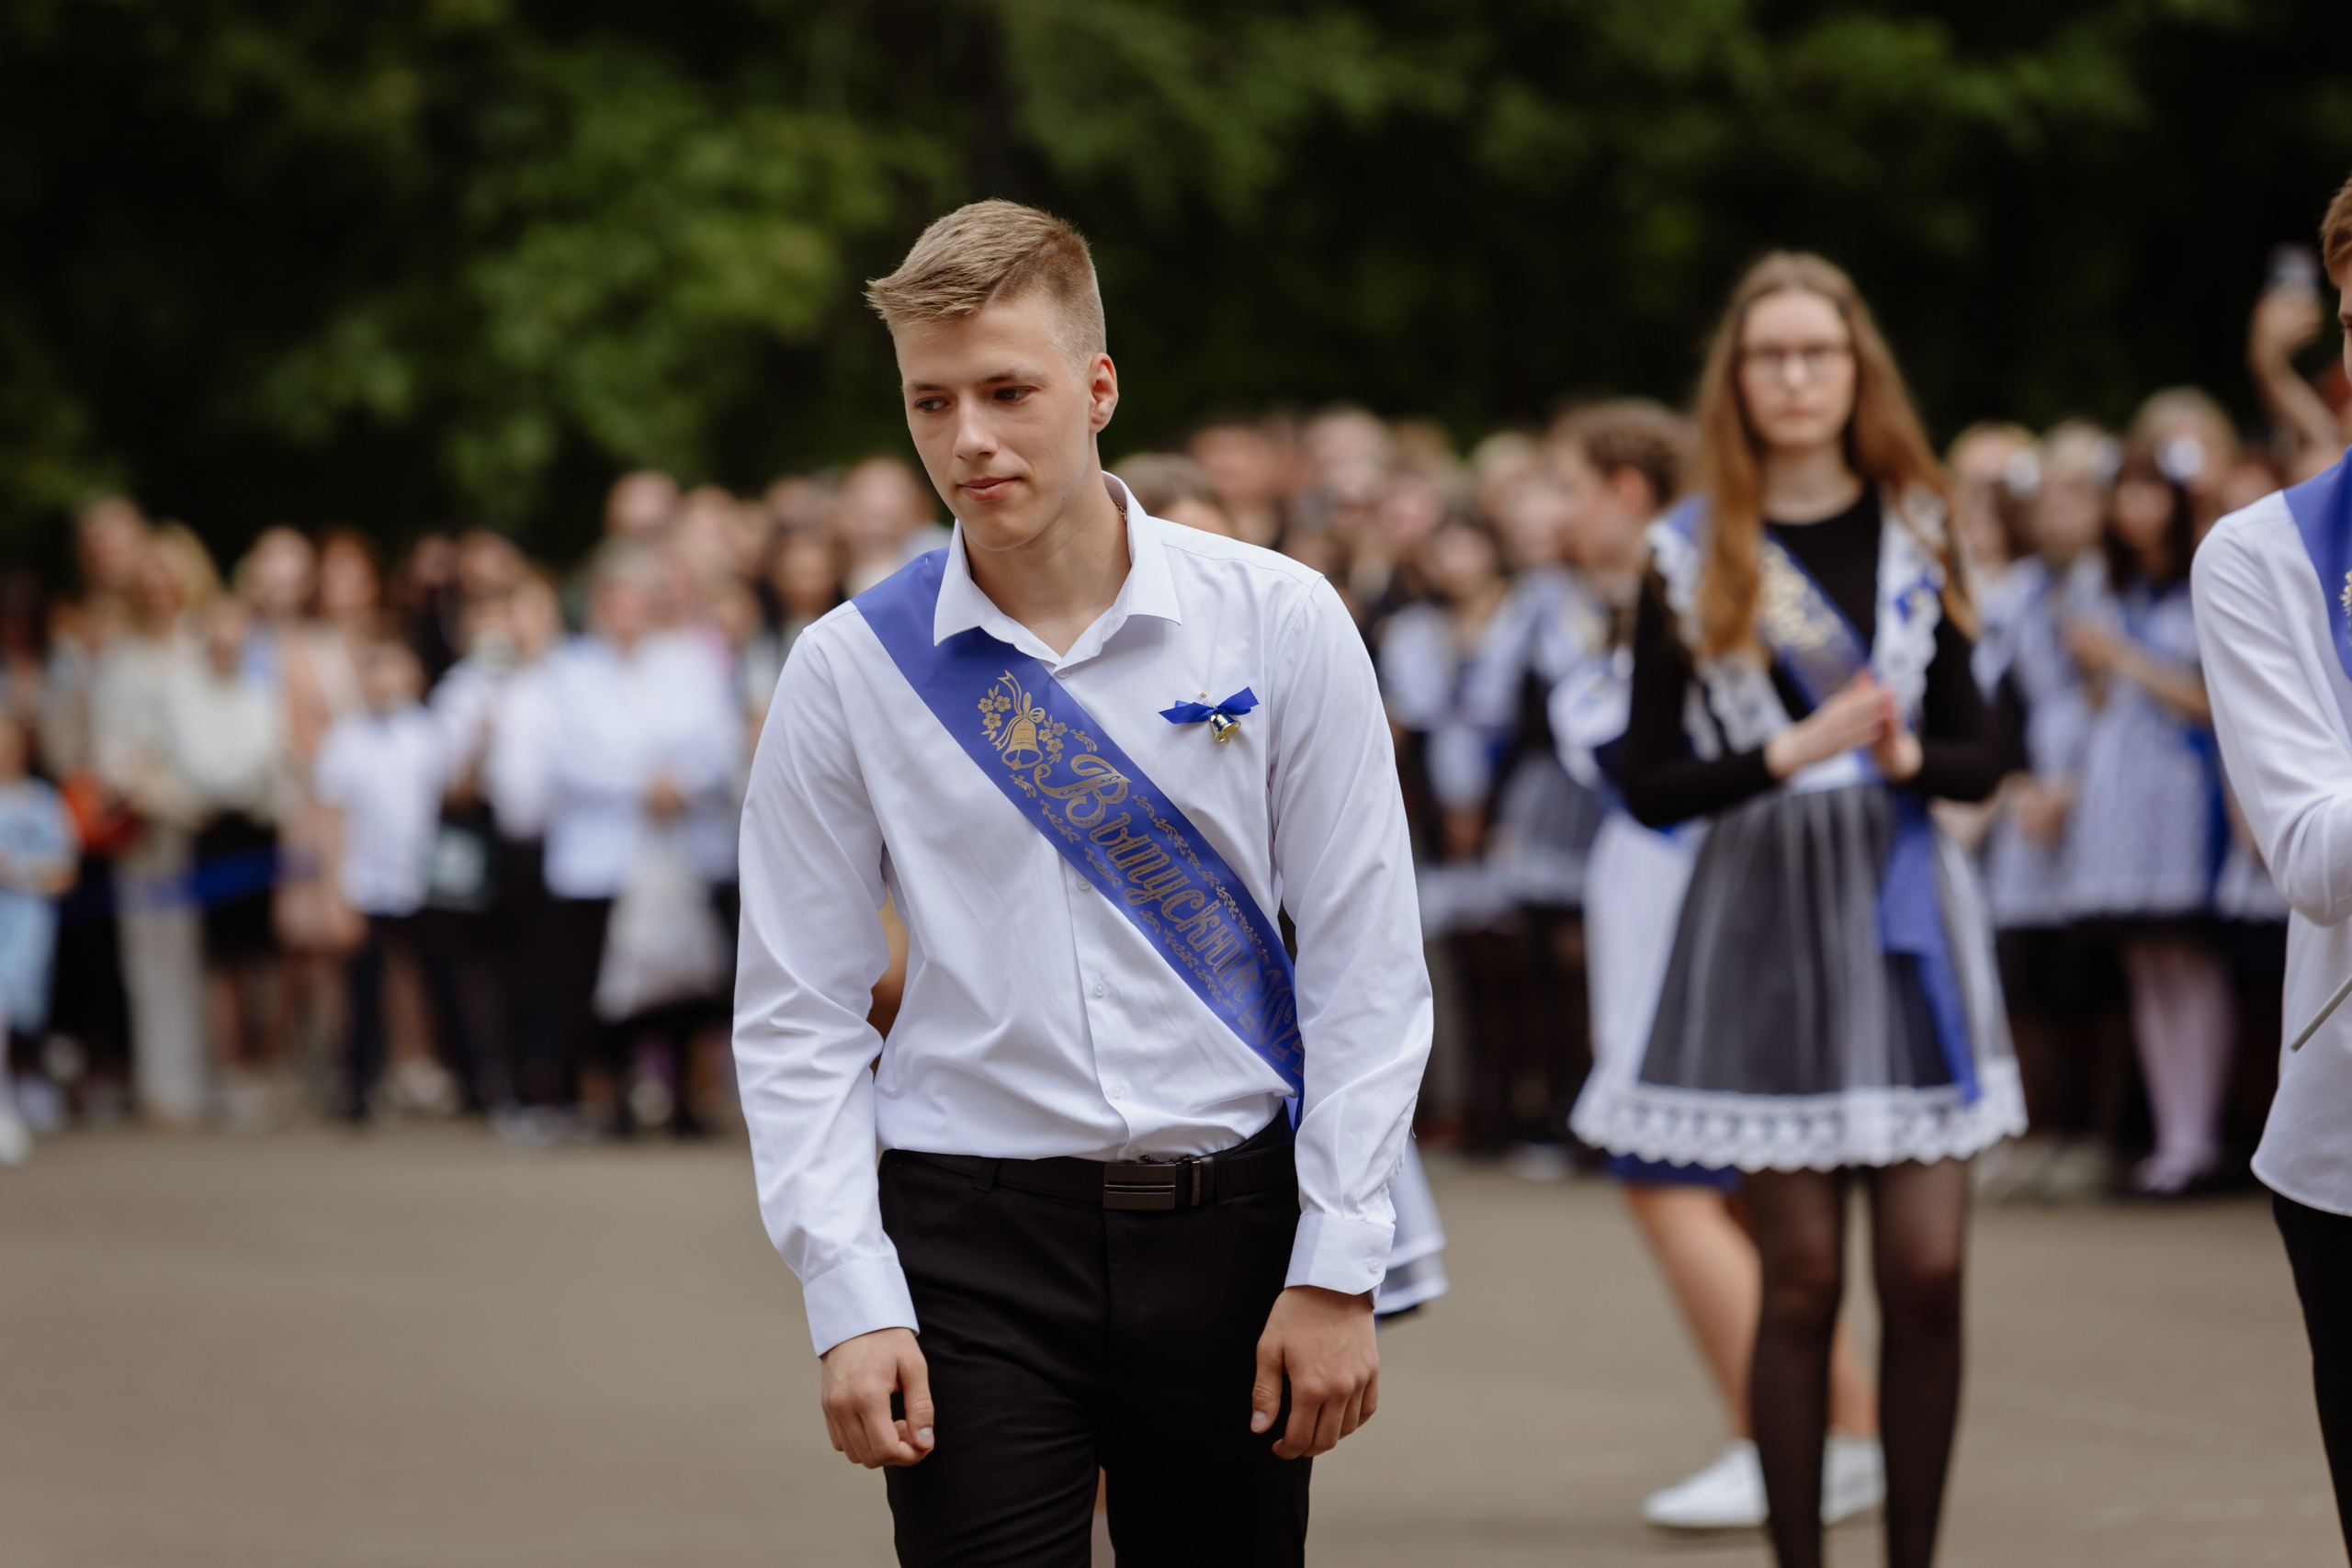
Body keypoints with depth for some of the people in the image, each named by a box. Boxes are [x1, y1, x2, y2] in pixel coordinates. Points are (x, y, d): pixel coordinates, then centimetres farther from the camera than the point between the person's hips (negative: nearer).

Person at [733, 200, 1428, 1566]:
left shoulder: (1279, 624, 0)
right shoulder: (851, 671, 0)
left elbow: (1368, 970, 1)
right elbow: (797, 1021, 3)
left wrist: (1337, 1269, -4)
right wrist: (851, 1301, -6)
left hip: (1229, 1224, 1)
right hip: (973, 1234, -1)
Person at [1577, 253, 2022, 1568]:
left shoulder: (1915, 536, 10)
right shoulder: (1691, 558, 2)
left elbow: (1980, 759, 10)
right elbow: (1652, 785, -1)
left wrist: (1906, 753, -11)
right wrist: (1794, 751, -13)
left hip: (1908, 911, 2)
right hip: (1766, 917, -2)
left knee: (1928, 1269, -5)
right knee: (1804, 1277, -2)